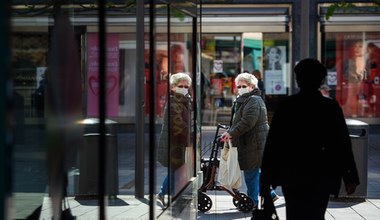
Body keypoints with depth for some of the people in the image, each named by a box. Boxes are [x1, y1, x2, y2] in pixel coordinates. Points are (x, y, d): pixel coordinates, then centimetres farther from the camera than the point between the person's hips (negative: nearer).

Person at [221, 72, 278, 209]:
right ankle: (269, 194, 25)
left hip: (254, 143, -10)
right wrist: (229, 131, 12)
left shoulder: (254, 101, -15)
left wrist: (231, 133, -21)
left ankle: (252, 201, 5)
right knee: (254, 172, 16)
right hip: (248, 142, 10)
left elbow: (247, 122, -25)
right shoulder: (242, 101, 19)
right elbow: (237, 121, 27)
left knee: (251, 172, -3)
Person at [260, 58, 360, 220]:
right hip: (322, 177, 0)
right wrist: (350, 177, 1)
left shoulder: (286, 106, -2)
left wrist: (266, 176, 4)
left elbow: (272, 143, -2)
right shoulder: (331, 107, -3)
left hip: (291, 177, 0)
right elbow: (343, 144, -4)